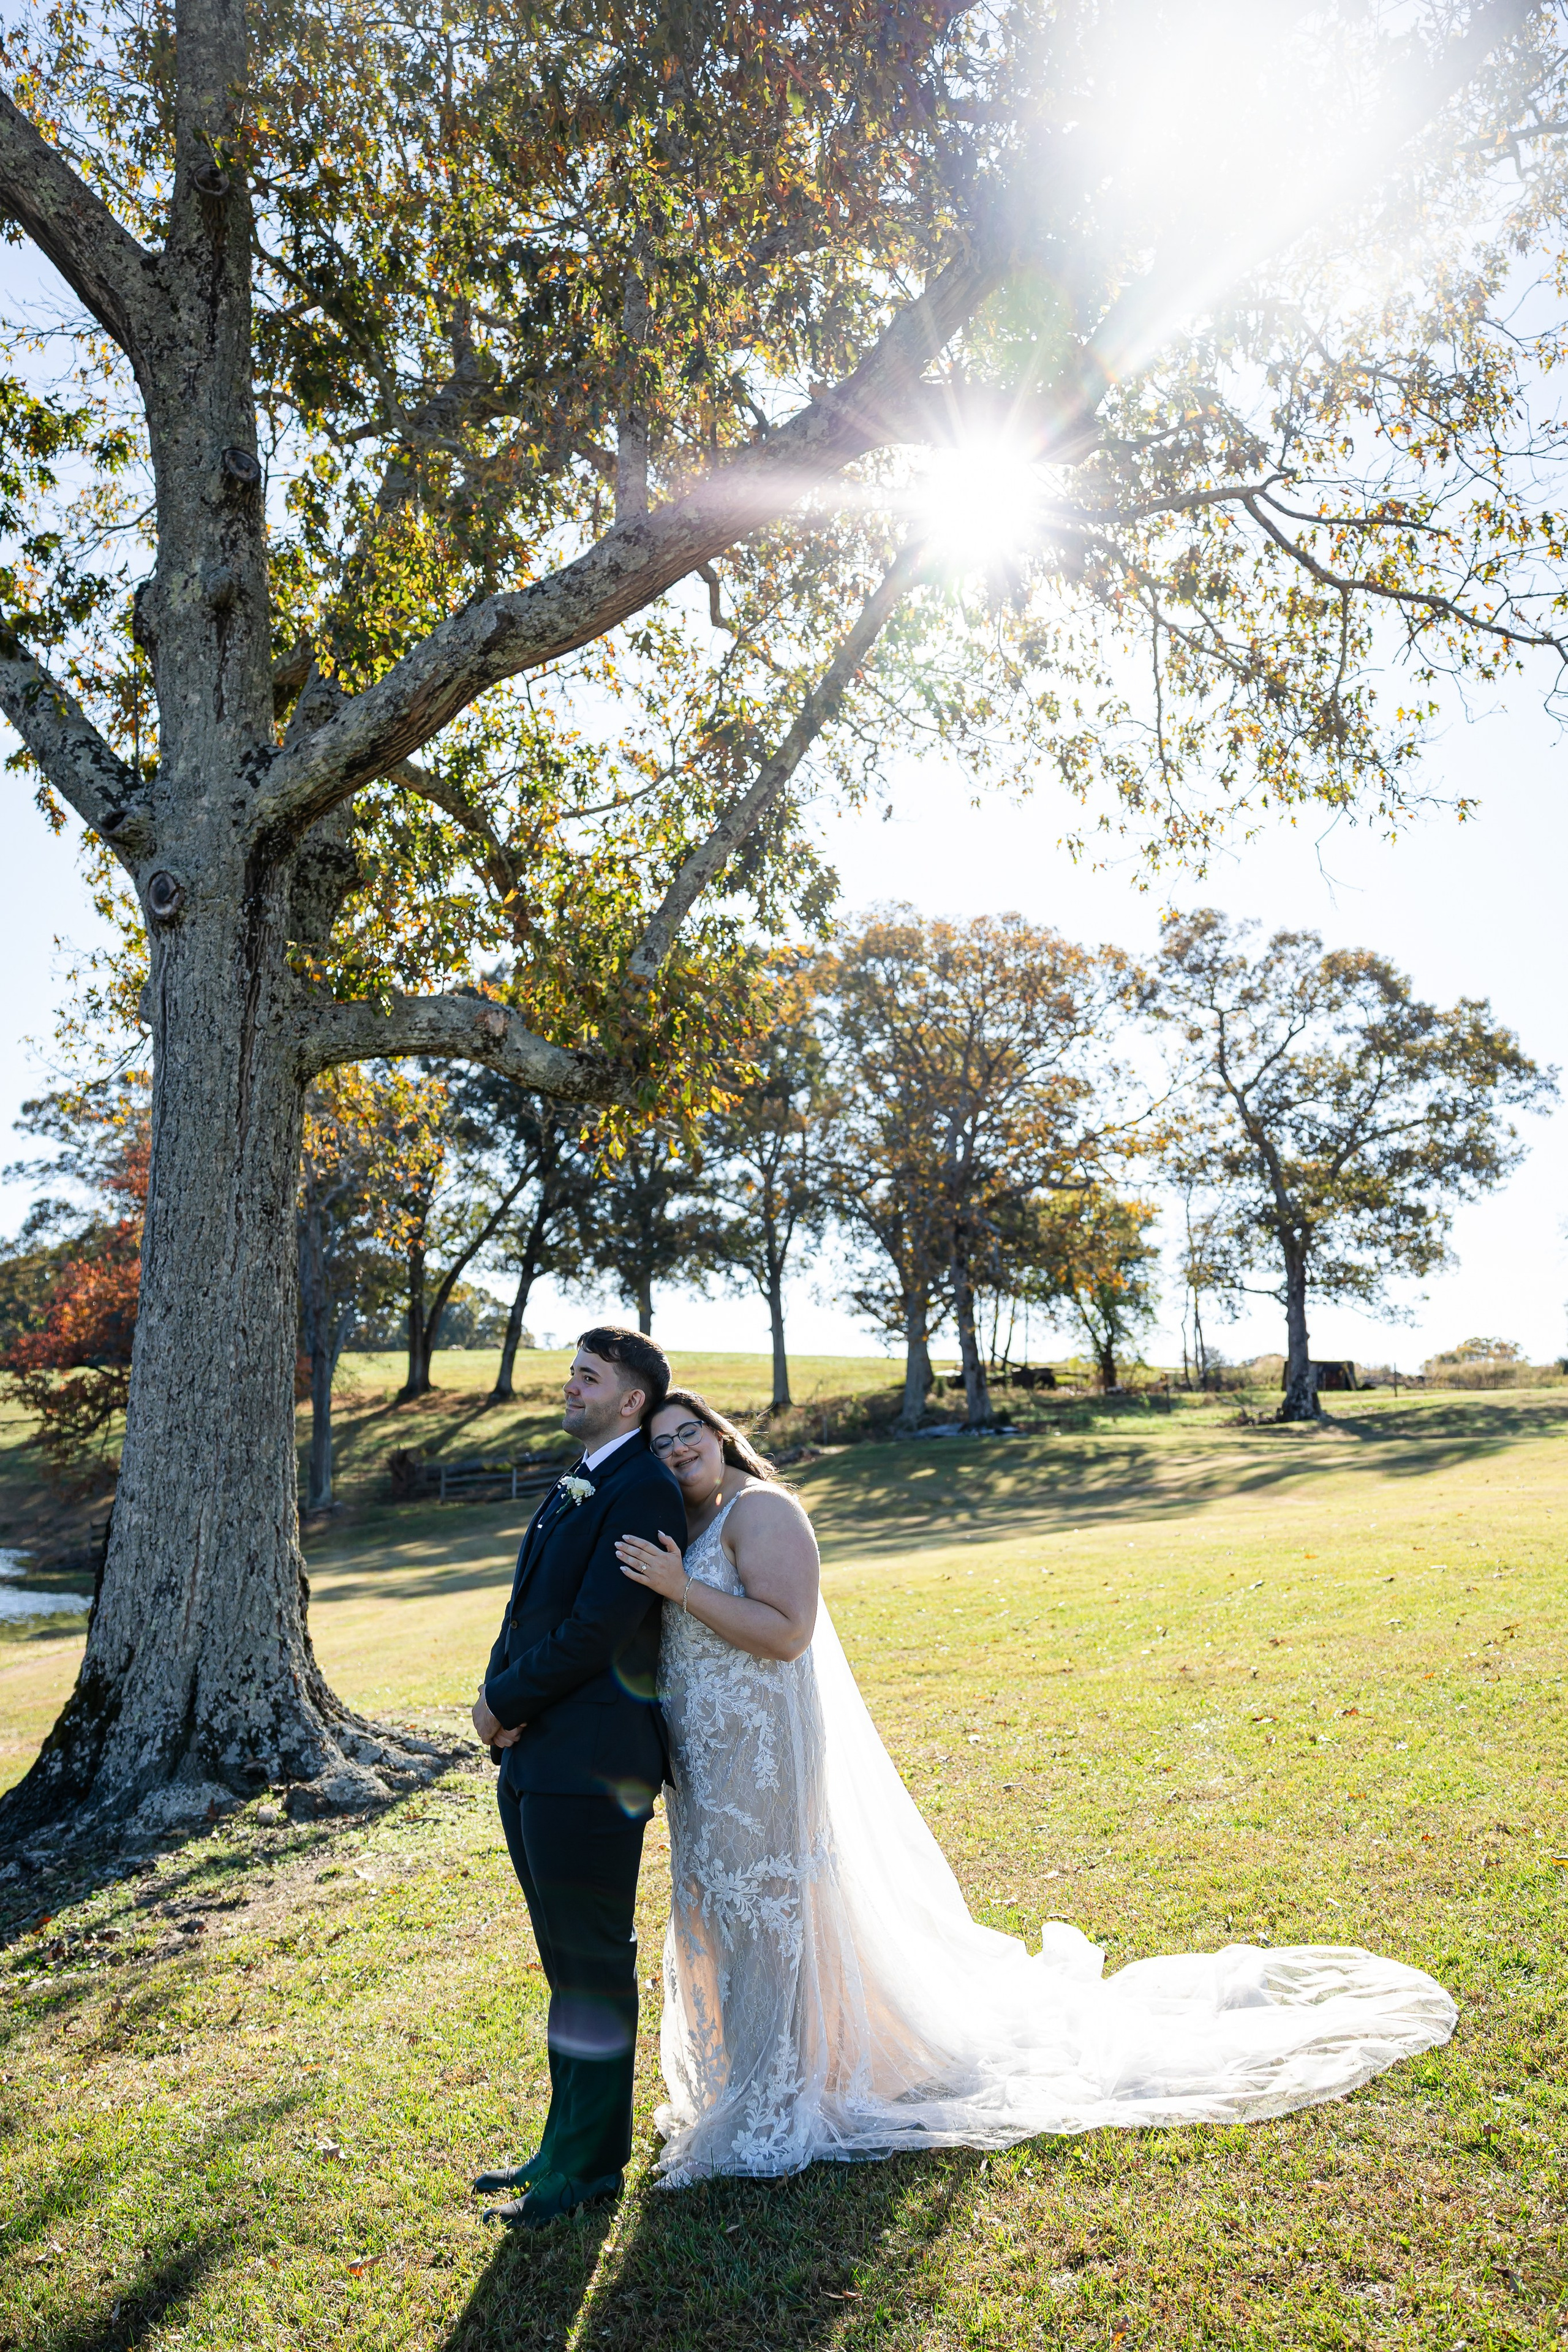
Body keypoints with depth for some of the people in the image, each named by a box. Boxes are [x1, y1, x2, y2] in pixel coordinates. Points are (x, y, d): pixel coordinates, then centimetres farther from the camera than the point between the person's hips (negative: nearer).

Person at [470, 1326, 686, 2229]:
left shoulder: (644, 1492, -16)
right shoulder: (573, 1487, 15)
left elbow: (596, 1631, -21)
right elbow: (530, 1612, 15)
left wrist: (504, 1701, -10)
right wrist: (502, 1702, -2)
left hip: (590, 1765, -9)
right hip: (534, 1758, 9)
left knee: (594, 1968, 6)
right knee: (568, 1964, 20)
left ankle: (590, 2164, 21)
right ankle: (568, 2143, 34)